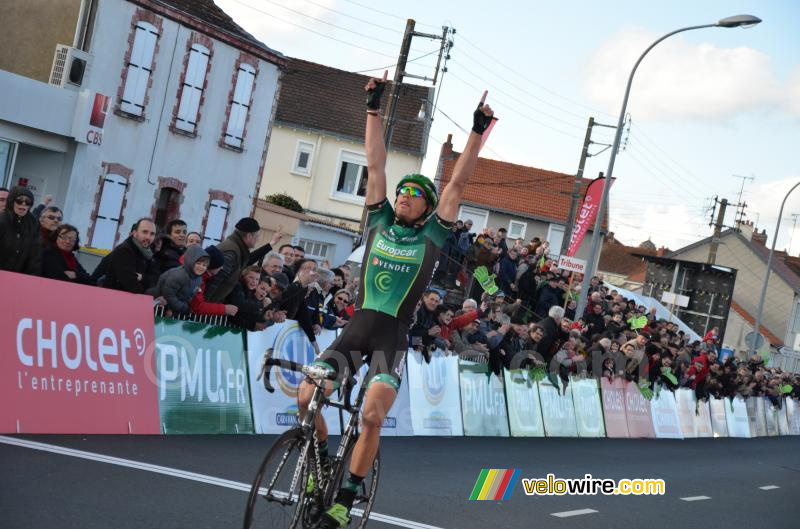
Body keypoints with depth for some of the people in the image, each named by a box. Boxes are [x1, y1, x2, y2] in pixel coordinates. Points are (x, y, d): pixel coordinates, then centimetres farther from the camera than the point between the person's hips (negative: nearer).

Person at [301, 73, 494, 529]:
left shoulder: (433, 235, 4)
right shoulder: (380, 220, 9)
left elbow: (458, 183, -1)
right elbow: (375, 164, 6)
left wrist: (478, 131, -6)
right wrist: (374, 108, 2)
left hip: (394, 336, -3)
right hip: (357, 326, 3)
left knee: (372, 416, -19)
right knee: (307, 397, -12)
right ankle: (322, 456, 17)